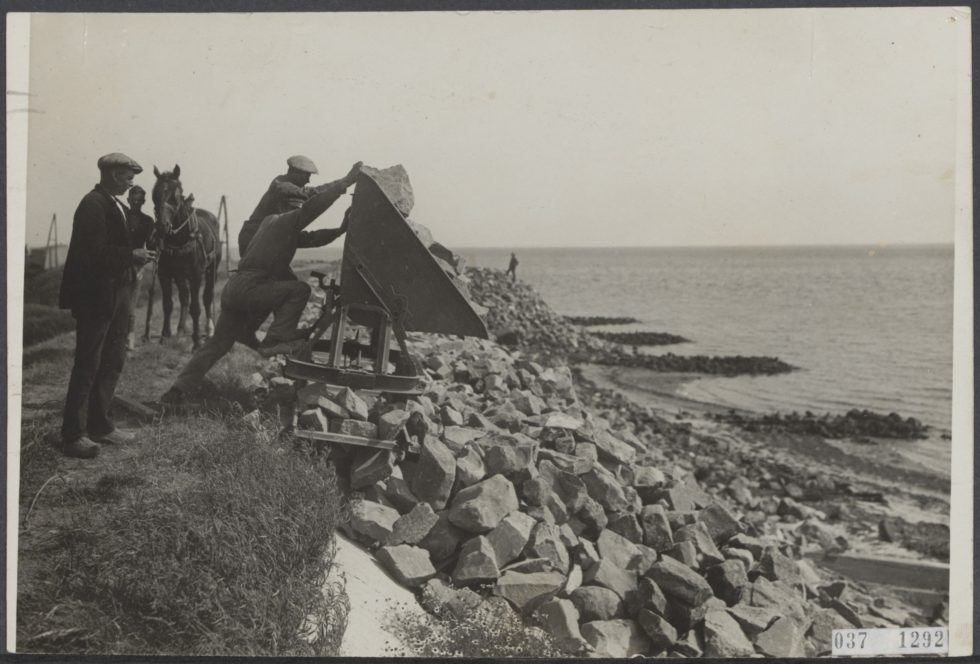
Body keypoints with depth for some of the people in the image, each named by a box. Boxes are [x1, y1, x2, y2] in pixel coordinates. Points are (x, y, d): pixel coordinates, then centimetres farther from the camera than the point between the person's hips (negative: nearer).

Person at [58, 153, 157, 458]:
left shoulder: (115, 205, 13)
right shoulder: (93, 204, -16)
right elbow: (96, 252, -23)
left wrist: (137, 255, 4)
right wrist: (132, 255, -17)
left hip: (117, 293, 10)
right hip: (96, 296, -10)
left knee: (113, 362, 16)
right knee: (87, 366, -3)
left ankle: (99, 424, 27)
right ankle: (73, 435, 6)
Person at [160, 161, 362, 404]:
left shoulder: (271, 221, 25)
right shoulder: (286, 221, -2)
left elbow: (309, 238, 23)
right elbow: (314, 205, -16)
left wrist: (340, 230, 14)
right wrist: (346, 182, -13)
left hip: (234, 290, 10)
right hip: (248, 287, -10)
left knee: (218, 343, 16)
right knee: (300, 289, -10)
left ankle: (179, 389, 16)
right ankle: (275, 339, -13)